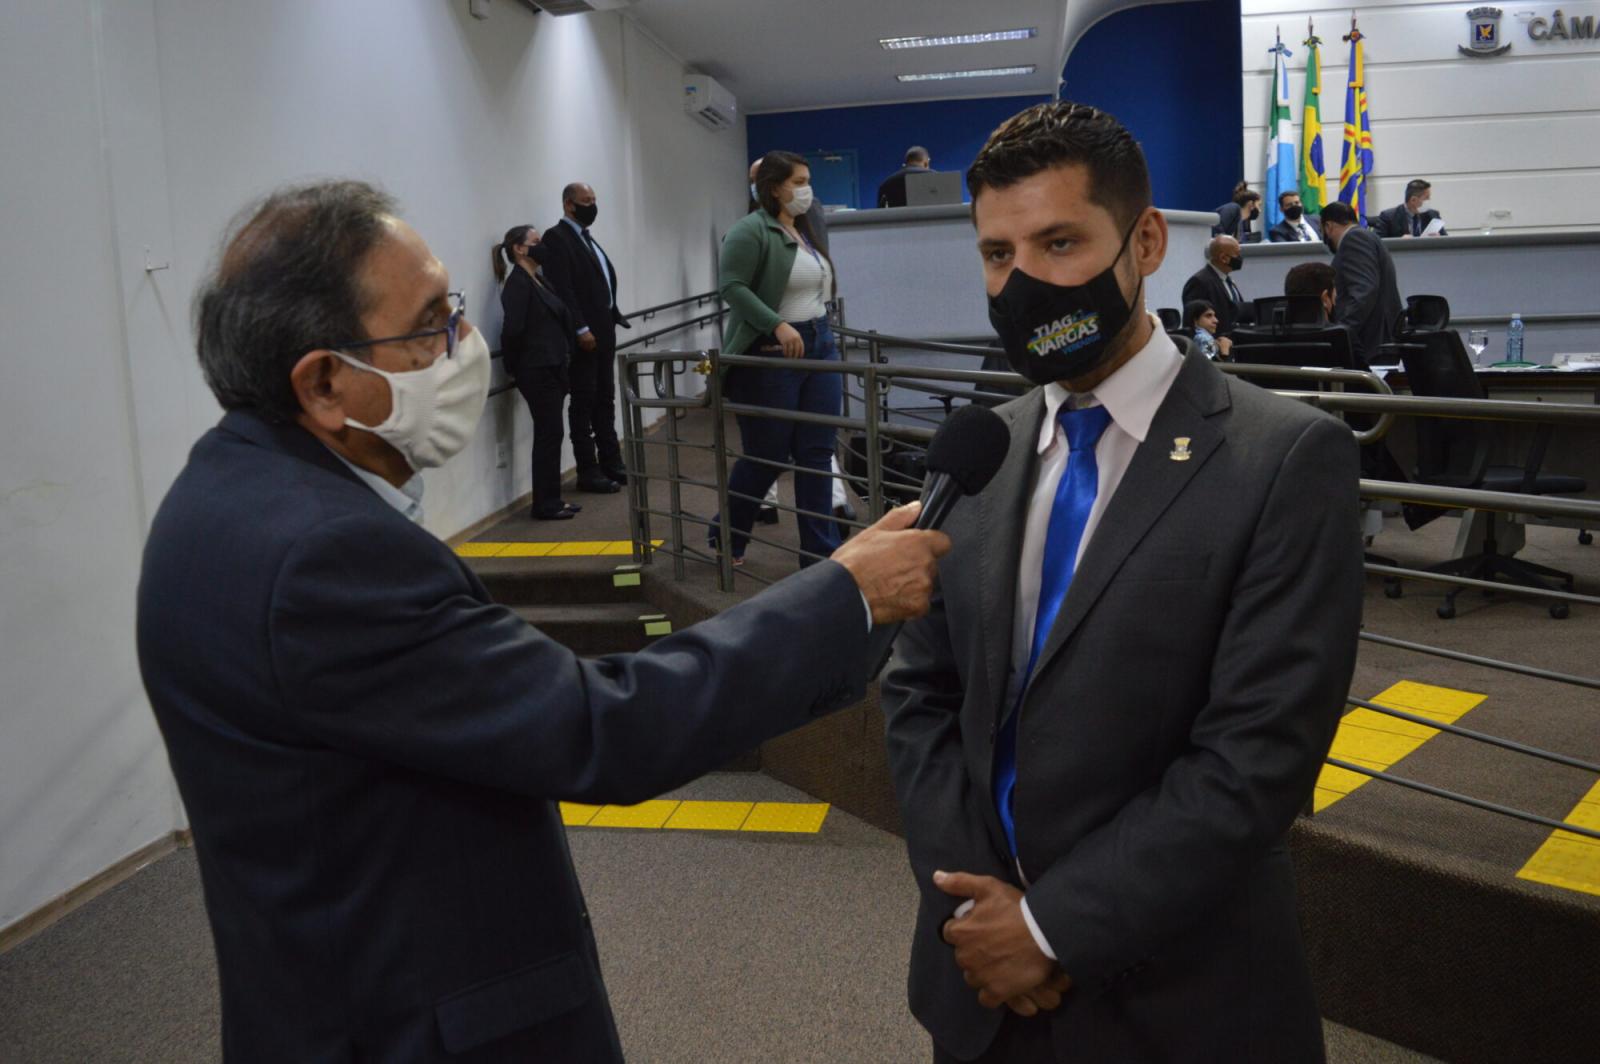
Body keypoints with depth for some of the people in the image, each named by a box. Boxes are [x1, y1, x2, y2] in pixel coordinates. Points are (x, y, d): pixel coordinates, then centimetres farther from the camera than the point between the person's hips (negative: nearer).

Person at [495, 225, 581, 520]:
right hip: (537, 371, -9)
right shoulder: (518, 283, -13)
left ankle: (551, 499, 19)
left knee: (550, 434, 12)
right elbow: (513, 329, -19)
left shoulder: (536, 281, 15)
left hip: (552, 368, 9)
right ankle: (545, 504, 3)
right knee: (548, 434, -4)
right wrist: (514, 368, -8)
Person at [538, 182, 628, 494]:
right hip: (583, 336, -9)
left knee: (605, 400, 13)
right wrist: (581, 329, -22)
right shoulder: (556, 237, -9)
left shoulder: (586, 237, 19)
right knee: (583, 404, -2)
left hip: (603, 332, 9)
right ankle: (588, 472, 2)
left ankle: (611, 463, 20)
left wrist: (612, 318, 9)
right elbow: (561, 288, -18)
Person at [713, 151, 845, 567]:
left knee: (817, 454, 5)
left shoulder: (805, 230, 16)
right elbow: (733, 286, -20)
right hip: (771, 355, -8)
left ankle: (821, 552, 11)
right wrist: (778, 325, -27)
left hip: (821, 346, 8)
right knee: (766, 455, 1)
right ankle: (725, 535, 24)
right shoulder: (751, 230, -11)